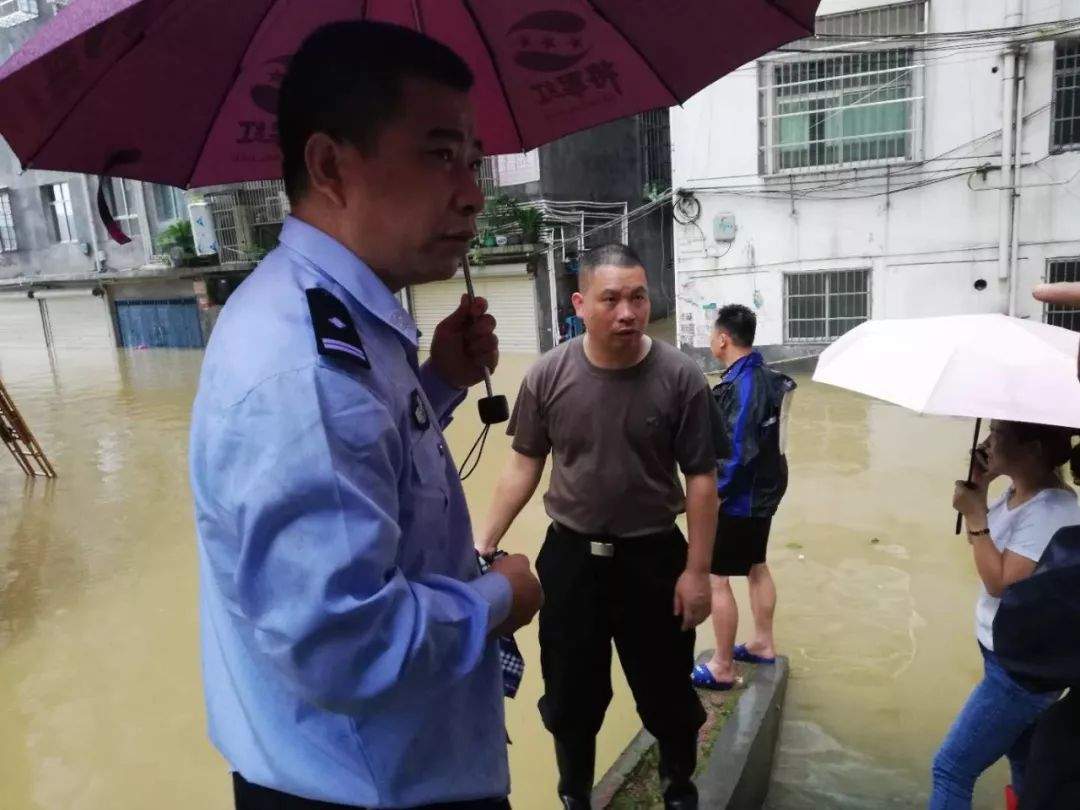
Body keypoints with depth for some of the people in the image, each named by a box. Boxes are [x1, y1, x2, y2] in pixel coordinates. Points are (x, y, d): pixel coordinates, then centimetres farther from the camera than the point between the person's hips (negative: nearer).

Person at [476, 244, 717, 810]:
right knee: (570, 694, 17)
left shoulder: (680, 377, -13)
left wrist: (696, 570, -7)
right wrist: (485, 545, -2)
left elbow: (701, 479, -7)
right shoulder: (547, 376, -10)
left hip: (654, 558, 0)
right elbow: (524, 466, 0)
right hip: (570, 557, 1)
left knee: (667, 691, 18)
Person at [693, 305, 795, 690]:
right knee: (756, 567, 22)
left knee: (716, 579, 0)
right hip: (764, 492, 10)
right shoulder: (764, 375, 5)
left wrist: (713, 495, -19)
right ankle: (763, 643, 38)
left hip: (739, 498, -10)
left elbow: (738, 453, -26)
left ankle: (722, 668, 11)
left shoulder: (741, 385, -24)